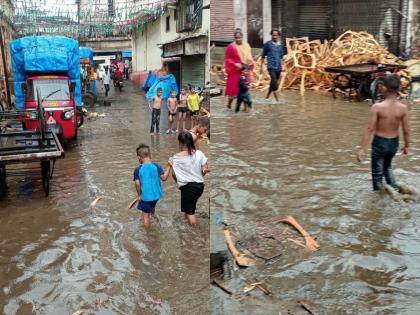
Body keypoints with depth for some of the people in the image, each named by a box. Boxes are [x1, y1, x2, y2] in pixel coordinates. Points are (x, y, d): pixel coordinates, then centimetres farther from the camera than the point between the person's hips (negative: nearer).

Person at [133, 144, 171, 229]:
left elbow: (137, 184, -16)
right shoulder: (156, 166, -9)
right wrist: (168, 167, -2)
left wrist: (139, 195, -2)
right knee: (152, 206, 35)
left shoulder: (138, 170, -13)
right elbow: (164, 178, -11)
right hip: (156, 194, 4)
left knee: (146, 215, 8)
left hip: (145, 196, -4)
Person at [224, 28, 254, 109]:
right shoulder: (231, 46, -7)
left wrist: (250, 64, -2)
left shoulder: (247, 46, 8)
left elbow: (249, 57, 17)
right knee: (234, 88, -1)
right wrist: (235, 64, -21)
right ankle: (229, 104, 19)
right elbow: (227, 59, -7)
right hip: (235, 71, -4)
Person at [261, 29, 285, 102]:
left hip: (278, 67, 5)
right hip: (271, 67, -5)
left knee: (273, 83, 13)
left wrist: (281, 66, 12)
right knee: (274, 84, -15)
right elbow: (263, 56, 2)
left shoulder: (280, 45, 8)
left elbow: (281, 57, 17)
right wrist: (261, 67, 0)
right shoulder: (267, 44, -4)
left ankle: (267, 97, 28)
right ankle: (277, 100, -14)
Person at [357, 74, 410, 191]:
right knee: (387, 167, 31)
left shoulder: (377, 107, -21)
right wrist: (406, 146, 13)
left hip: (379, 143, -4)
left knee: (377, 173, 13)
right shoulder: (403, 108, -11)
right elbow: (406, 130, -4)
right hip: (394, 143, 4)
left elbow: (369, 129, -20)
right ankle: (395, 190, 24)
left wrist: (362, 149, -16)